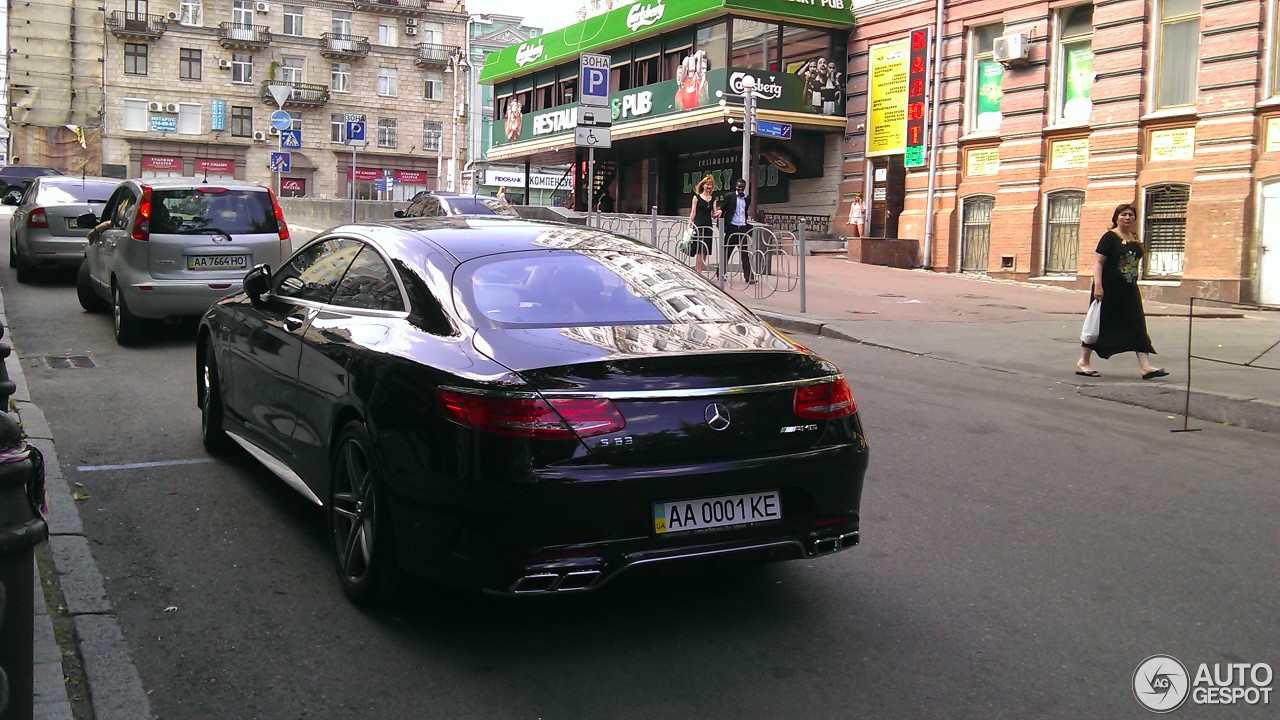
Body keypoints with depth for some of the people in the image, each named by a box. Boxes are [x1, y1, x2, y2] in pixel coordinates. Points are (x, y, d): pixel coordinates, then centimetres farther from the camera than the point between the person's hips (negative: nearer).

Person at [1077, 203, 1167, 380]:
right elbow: (1098, 262, -15)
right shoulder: (1110, 237, -9)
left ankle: (1145, 366, -2)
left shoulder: (1134, 239, 12)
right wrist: (1097, 285, -24)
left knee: (1137, 326, 0)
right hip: (1109, 290, -7)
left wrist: (1133, 282, 19)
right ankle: (1083, 363, 13)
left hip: (1129, 290, 7)